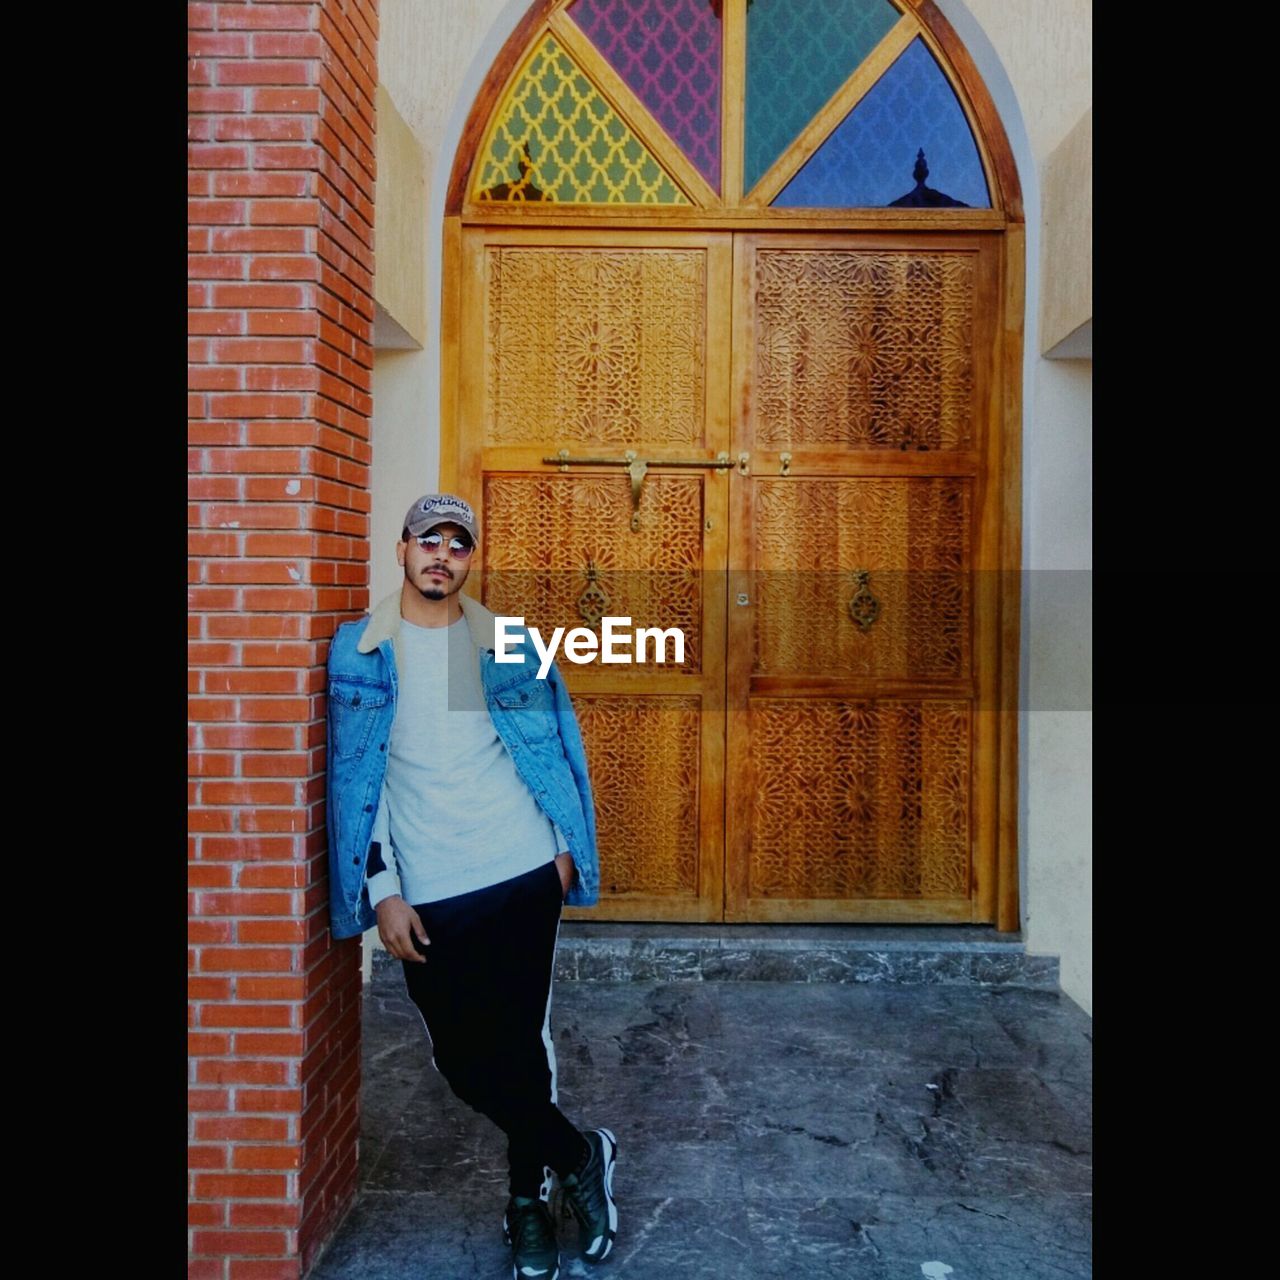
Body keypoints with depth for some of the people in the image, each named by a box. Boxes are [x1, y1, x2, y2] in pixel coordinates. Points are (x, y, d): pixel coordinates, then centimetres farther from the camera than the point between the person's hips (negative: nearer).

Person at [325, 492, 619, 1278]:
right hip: (426, 895, 0)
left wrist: (566, 848, 3)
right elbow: (352, 776, -1)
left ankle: (529, 1200, 31)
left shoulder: (512, 645, 4)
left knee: (520, 1043, 8)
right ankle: (579, 1154, 29)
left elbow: (557, 744, 8)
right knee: (462, 1058, 6)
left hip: (523, 875, 0)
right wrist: (382, 891, -5)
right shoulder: (358, 651, 1)